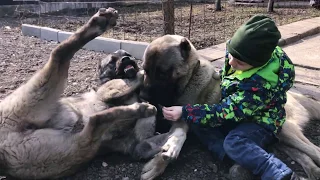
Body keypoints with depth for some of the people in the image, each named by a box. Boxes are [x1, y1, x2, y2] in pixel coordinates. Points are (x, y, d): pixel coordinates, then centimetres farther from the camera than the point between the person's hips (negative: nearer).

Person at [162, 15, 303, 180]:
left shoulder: (262, 85, -35)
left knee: (234, 142, -39)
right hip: (236, 112, 8)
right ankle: (242, 162, -25)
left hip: (259, 123, -8)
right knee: (195, 121, -16)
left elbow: (225, 112, -31)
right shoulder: (244, 52, -14)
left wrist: (185, 112, -33)